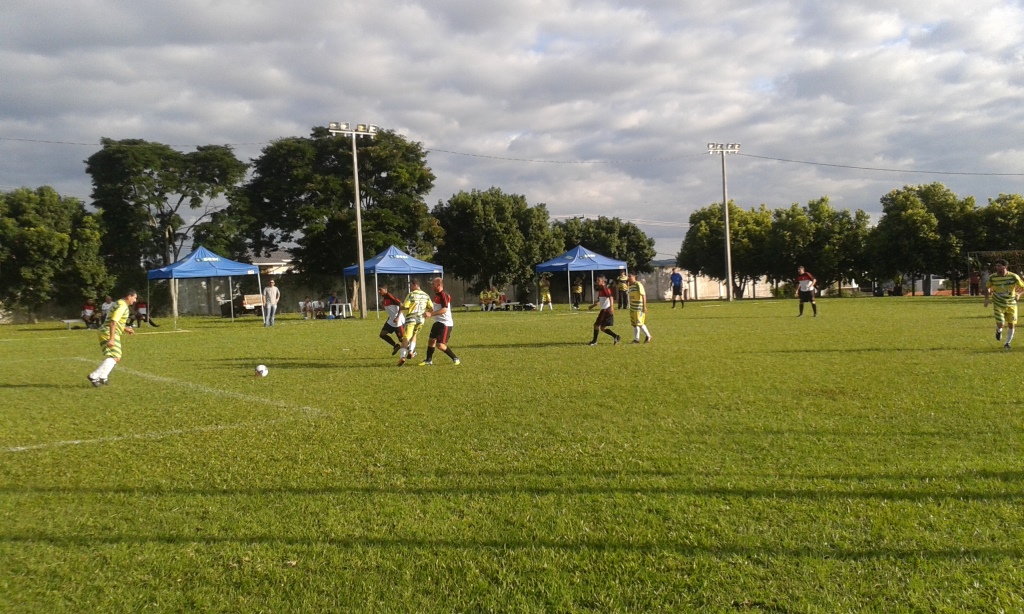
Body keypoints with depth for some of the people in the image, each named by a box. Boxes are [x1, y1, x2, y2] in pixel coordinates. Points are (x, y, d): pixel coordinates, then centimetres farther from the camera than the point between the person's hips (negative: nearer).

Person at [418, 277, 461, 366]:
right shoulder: (436, 295, 12)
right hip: (437, 322, 10)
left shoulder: (443, 295, -18)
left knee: (440, 345, -13)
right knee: (431, 340, 14)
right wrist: (428, 312, 14)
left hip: (445, 323, -10)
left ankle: (456, 359, -1)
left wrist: (431, 314, -31)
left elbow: (444, 309, -29)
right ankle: (429, 360, 26)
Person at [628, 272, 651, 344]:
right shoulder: (630, 286, 11)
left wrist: (644, 306, -21)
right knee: (634, 323, 9)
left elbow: (643, 295, -17)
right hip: (632, 308, 8)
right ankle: (636, 339, 15)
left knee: (639, 323, -7)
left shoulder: (638, 285, -14)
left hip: (639, 307, -8)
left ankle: (648, 336, 10)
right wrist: (630, 307, 21)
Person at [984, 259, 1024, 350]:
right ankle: (999, 330, 26)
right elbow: (987, 288, 9)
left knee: (1011, 325, 4)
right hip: (998, 305, 0)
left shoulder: (1014, 277, -12)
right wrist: (986, 299, -1)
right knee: (1000, 324, -13)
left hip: (1011, 305, 0)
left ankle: (1007, 343, 24)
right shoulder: (992, 277, -7)